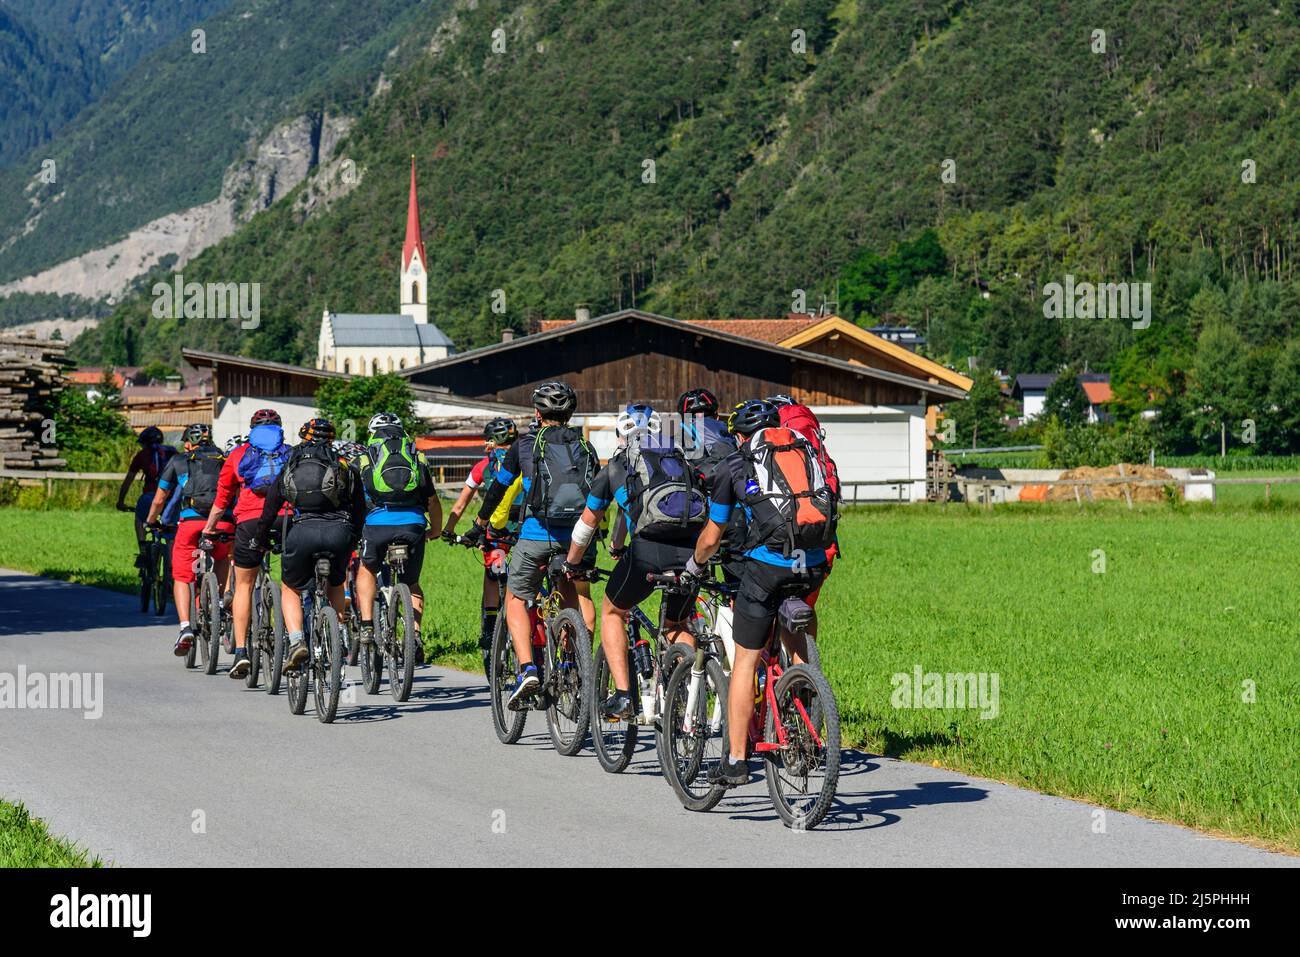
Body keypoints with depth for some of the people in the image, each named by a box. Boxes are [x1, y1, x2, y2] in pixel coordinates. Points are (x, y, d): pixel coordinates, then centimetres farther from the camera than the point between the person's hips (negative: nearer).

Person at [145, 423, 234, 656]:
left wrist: (149, 523, 43)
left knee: (181, 578, 9)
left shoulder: (178, 461, 21)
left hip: (190, 521, -2)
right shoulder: (225, 460, 25)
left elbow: (159, 500, 26)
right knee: (223, 559, 33)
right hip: (224, 523, 2)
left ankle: (185, 627, -10)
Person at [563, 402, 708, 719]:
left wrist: (571, 564, 49)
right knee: (676, 625, 27)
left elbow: (587, 523, 34)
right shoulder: (682, 460, 30)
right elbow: (709, 515, 36)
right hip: (691, 551, 3)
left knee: (612, 611, 23)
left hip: (648, 549, -3)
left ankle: (622, 696, 10)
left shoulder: (616, 466, 23)